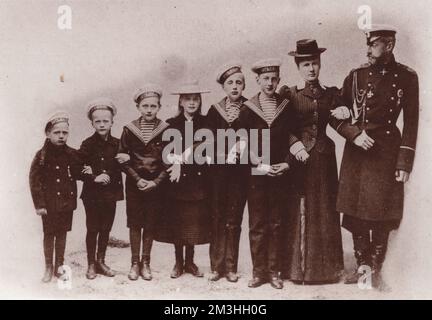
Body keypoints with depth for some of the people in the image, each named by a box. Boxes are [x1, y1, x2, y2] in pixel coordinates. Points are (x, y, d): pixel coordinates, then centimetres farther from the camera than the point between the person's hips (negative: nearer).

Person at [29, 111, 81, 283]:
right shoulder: (42, 156, -9)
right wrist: (39, 204, -12)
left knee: (62, 233, 12)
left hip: (66, 201, 3)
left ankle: (60, 265, 26)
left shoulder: (72, 155, 2)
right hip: (50, 202, -3)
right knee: (49, 234, 7)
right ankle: (49, 268, 21)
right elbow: (34, 180, -9)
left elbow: (77, 174, 14)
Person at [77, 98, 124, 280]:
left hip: (111, 193, 3)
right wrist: (94, 178, -19)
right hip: (92, 194, -2)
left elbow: (120, 168, -3)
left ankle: (101, 262, 26)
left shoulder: (117, 144, 1)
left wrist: (106, 175, -19)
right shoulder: (87, 144, -6)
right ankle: (91, 264, 19)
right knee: (92, 229, 6)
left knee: (106, 229, 11)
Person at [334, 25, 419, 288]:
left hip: (387, 152, -2)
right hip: (357, 151, 2)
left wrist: (405, 162, -6)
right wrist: (354, 134, -13)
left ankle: (376, 270, 16)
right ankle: (362, 265, 21)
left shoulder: (407, 77, 0)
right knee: (356, 213, 6)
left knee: (383, 215, 1)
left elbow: (411, 122, -1)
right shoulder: (356, 76, 3)